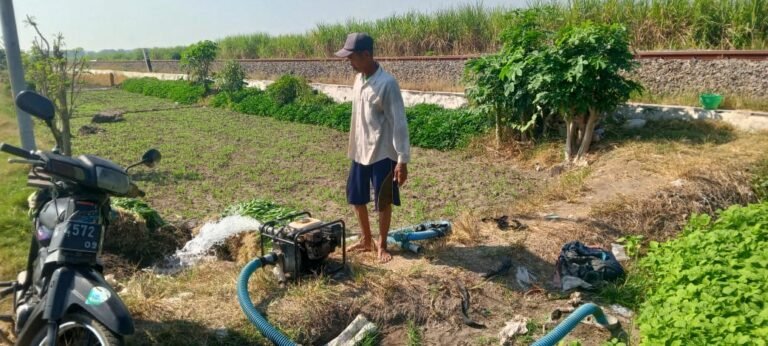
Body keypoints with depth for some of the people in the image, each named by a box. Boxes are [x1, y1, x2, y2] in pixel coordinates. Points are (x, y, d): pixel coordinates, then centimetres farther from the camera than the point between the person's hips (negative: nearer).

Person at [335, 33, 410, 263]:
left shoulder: (387, 83, -19)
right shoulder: (359, 78, 6)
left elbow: (399, 123, -20)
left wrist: (403, 160, -22)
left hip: (383, 153, -8)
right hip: (360, 151, 8)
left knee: (383, 202, 5)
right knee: (356, 197, 15)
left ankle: (382, 245, 23)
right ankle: (366, 240, 31)